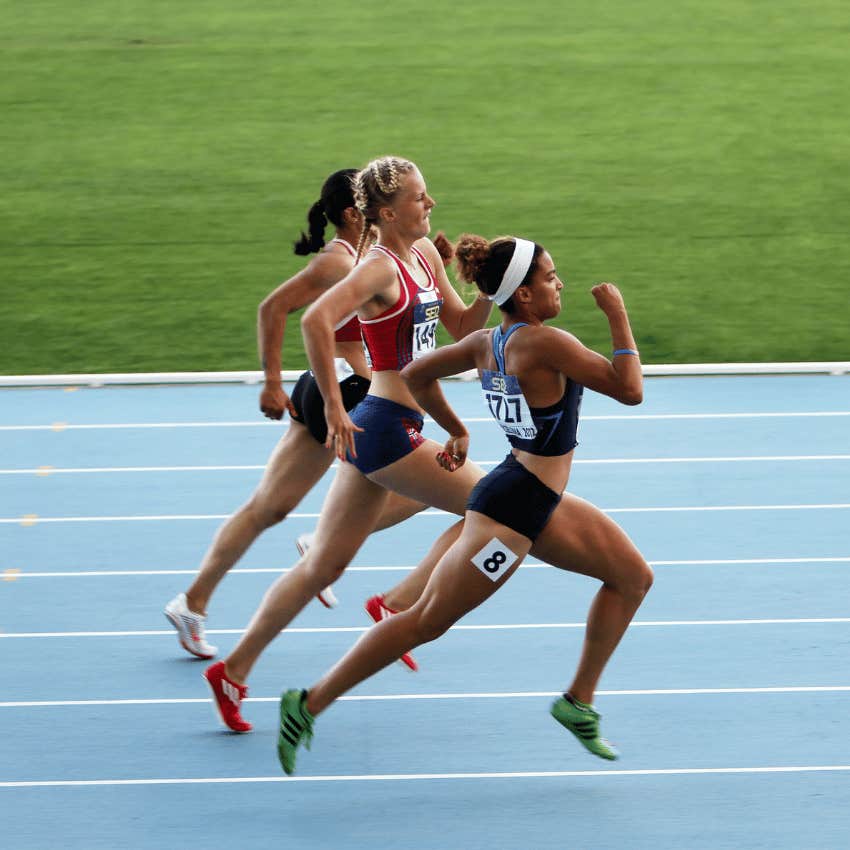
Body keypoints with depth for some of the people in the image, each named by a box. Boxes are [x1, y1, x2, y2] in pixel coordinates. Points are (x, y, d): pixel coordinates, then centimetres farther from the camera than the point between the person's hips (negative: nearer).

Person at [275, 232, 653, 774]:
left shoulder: (487, 343, 3)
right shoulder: (544, 343, -23)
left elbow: (416, 374, 14)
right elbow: (629, 390, -22)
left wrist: (456, 431, 23)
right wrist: (618, 317, -15)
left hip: (542, 503, 10)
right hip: (511, 509, -10)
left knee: (634, 577, 12)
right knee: (427, 621, -3)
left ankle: (579, 702, 20)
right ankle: (309, 705, 3)